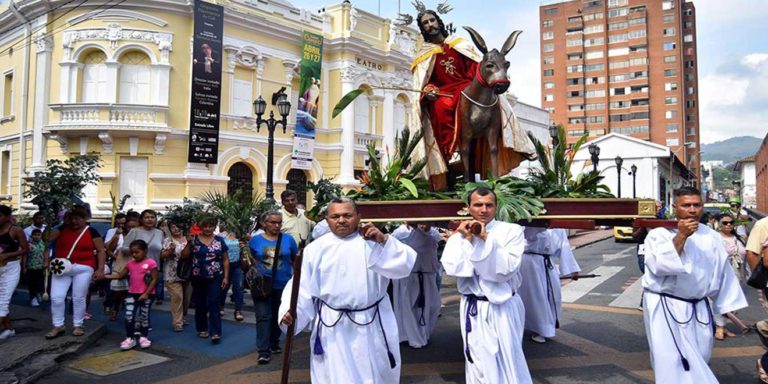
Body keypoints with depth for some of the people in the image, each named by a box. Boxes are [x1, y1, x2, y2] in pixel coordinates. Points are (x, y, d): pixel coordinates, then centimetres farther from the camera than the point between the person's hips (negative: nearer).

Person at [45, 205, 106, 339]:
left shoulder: (91, 232, -1)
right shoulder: (63, 229, 8)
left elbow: (101, 251, -1)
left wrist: (100, 269, -8)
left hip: (83, 268, -3)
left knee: (78, 298, 4)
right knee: (56, 297, -2)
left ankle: (78, 325, 18)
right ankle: (58, 326, 12)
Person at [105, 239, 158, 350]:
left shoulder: (151, 263, -11)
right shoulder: (130, 264, 7)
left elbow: (154, 280, -12)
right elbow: (120, 275, 11)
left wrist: (146, 294, -16)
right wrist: (103, 276, 0)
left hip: (146, 295, -5)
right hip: (132, 294, 5)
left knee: (144, 316, 7)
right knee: (129, 316, -1)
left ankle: (143, 337, 22)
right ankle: (130, 338, 10)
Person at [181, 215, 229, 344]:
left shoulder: (219, 240, 1)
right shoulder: (194, 240, 1)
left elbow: (225, 260, 3)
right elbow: (184, 256, -2)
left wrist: (226, 276, -2)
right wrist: (189, 243, -15)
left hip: (215, 278, -2)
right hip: (198, 278, 2)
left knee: (213, 304, -8)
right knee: (200, 304, 13)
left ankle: (216, 332, -9)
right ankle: (202, 329, 28)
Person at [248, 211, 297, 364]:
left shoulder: (288, 239, 1)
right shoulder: (255, 240, 1)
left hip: (283, 285, 2)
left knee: (278, 316, 15)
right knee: (263, 316, -6)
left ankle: (274, 343, 33)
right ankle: (264, 351, -3)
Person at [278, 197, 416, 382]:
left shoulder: (375, 240, 0)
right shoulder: (316, 249, 1)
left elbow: (406, 264, -11)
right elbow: (301, 286, -1)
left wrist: (384, 242, -24)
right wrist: (290, 310, -17)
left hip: (372, 324, 1)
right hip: (332, 327, -1)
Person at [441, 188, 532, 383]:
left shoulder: (512, 231, -5)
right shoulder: (459, 235, 2)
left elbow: (508, 269, -16)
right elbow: (453, 268, -11)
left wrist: (486, 239, -18)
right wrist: (468, 239, -14)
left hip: (503, 308, -2)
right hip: (473, 309, 2)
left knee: (507, 362, 4)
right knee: (479, 364, 13)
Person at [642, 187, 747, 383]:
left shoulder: (712, 236, 5)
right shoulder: (659, 234, -8)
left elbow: (723, 272, 12)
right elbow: (659, 266, -23)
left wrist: (727, 305, 14)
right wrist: (681, 236, -24)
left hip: (699, 308, 5)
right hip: (665, 307, -5)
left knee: (699, 359, 17)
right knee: (673, 362, -10)